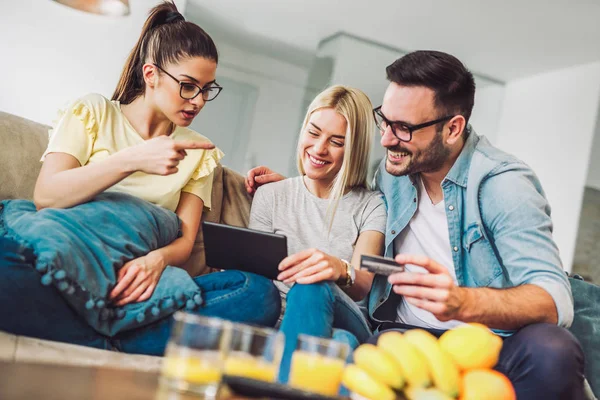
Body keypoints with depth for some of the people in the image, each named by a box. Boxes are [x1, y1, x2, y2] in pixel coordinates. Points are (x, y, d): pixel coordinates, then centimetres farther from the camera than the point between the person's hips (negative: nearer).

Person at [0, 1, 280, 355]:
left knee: (261, 295, -26)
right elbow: (45, 196, -5)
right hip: (69, 269, -2)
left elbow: (185, 241, 8)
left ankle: (102, 345, -30)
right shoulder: (92, 112, 10)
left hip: (139, 285, 3)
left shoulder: (198, 151, 16)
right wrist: (132, 160, -18)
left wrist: (157, 260, -17)